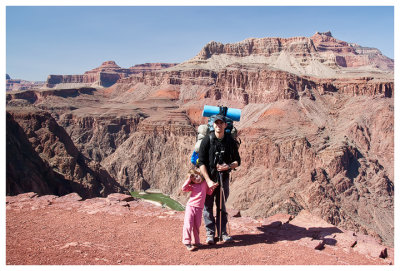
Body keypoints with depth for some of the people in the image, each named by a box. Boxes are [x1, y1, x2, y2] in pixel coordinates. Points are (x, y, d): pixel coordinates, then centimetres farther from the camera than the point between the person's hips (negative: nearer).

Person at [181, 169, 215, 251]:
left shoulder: (204, 183, 8)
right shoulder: (192, 186, 0)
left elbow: (209, 192, 19)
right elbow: (184, 188, -14)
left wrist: (212, 187, 0)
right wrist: (188, 179, -16)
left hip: (199, 208, 2)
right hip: (190, 206, -2)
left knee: (197, 226, 9)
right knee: (188, 225, -6)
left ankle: (196, 242, 22)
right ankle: (187, 242, 1)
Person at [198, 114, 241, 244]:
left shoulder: (230, 141, 0)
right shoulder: (207, 140, -8)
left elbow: (237, 161, 7)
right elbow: (201, 162, -10)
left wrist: (228, 166, -14)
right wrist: (208, 180, -16)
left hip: (224, 178, 2)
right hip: (208, 177, -2)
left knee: (221, 206, 11)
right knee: (208, 206, 2)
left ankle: (223, 232, 20)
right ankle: (210, 233, 13)